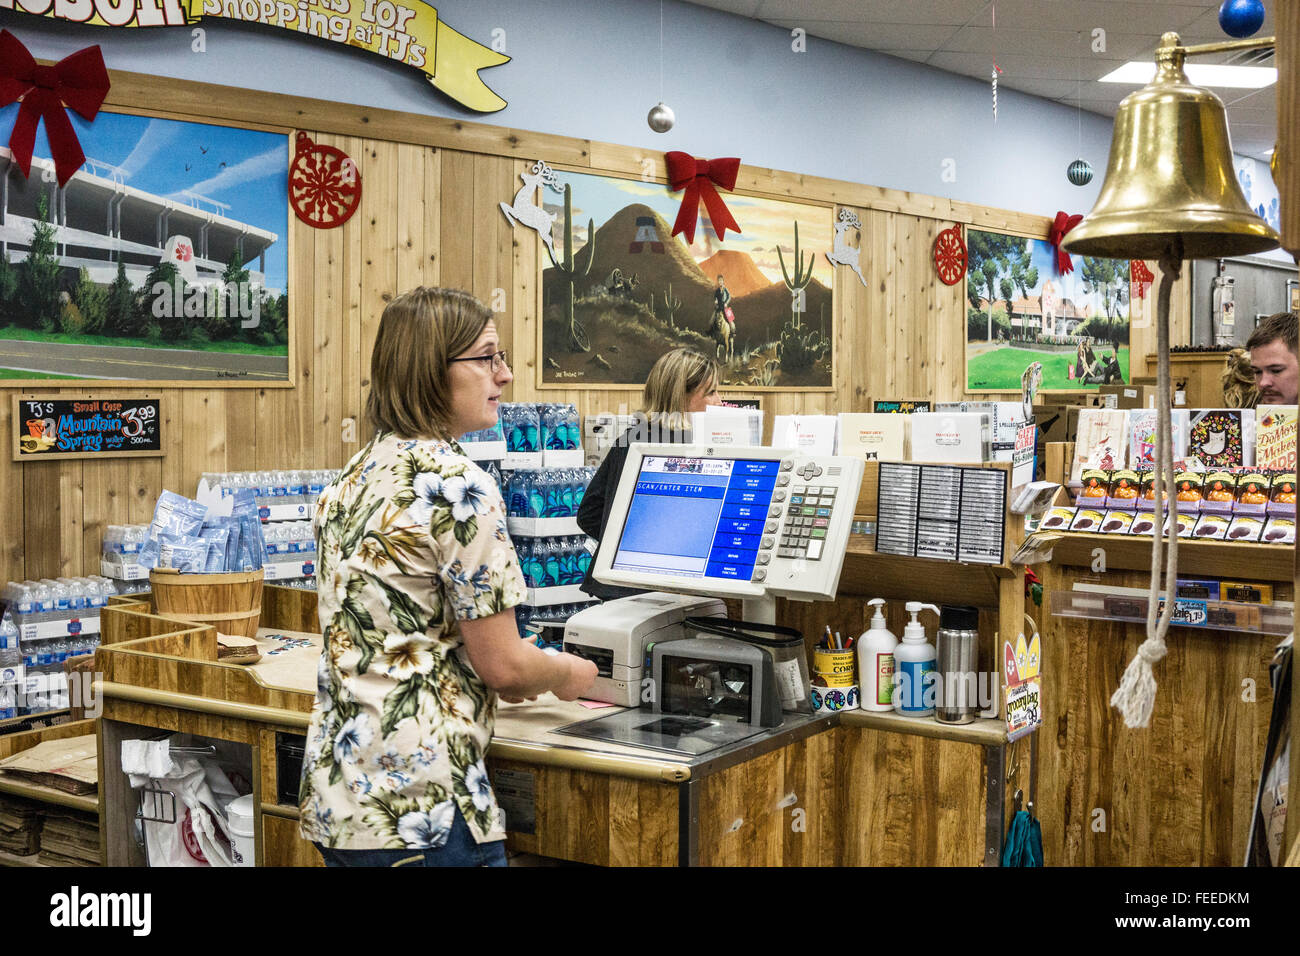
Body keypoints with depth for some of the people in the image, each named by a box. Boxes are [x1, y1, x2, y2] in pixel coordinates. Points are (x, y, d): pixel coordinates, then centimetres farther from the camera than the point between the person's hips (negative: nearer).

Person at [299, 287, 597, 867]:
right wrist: (568, 675, 7)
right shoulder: (457, 485, -17)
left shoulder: (352, 478, 9)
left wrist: (504, 680, 22)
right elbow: (503, 664, -14)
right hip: (422, 812, -9)